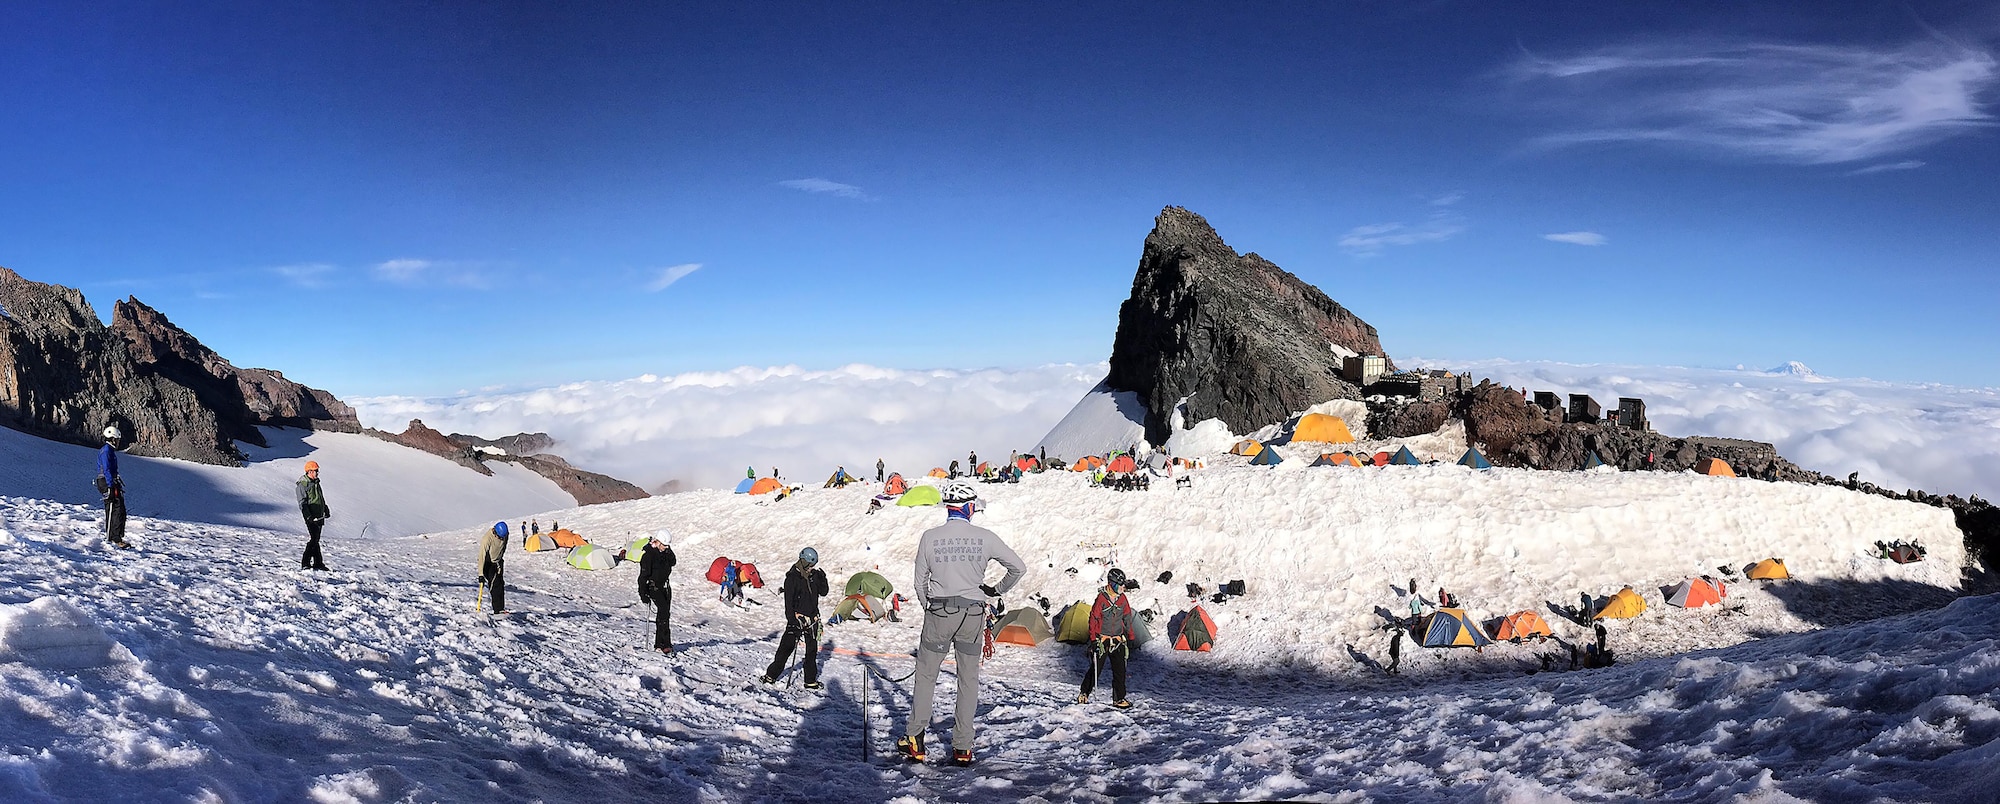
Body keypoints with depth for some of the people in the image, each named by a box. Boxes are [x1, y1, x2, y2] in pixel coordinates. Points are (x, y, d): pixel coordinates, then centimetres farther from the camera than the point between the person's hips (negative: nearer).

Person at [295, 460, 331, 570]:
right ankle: (305, 563, -9)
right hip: (311, 517, -8)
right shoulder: (302, 484, -11)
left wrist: (326, 510, 25)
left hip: (319, 516, 8)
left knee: (316, 540, 12)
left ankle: (318, 563, 16)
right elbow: (302, 503, -16)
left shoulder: (316, 482, 15)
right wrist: (308, 516, -22)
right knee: (313, 540, -12)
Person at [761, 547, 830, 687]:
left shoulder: (814, 576, 5)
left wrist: (822, 578, -6)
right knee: (786, 647, -4)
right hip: (797, 618, -6)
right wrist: (792, 620, -19)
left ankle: (811, 681, 18)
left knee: (812, 650, 10)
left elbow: (823, 592, 12)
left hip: (812, 619, 6)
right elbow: (789, 601, -14)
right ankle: (771, 675, 7)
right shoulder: (792, 577, -11)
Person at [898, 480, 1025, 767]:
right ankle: (963, 747, 12)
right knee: (969, 679, 11)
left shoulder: (929, 537, -5)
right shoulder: (985, 538, -6)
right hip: (973, 615, 1)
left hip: (938, 613, 0)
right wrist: (997, 590, 14)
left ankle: (915, 741, 13)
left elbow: (920, 582, 2)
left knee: (926, 675, 13)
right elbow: (1019, 568, 0)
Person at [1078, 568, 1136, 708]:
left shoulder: (1122, 598, 5)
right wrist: (1094, 639, -12)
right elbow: (1093, 619, -10)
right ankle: (1084, 694, 19)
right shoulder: (1102, 598, -12)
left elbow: (1127, 619, 15)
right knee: (1096, 669, 2)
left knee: (1120, 670, -1)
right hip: (1102, 640, -5)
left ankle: (1119, 699, 5)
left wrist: (1130, 638, 14)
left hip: (1118, 641, 5)